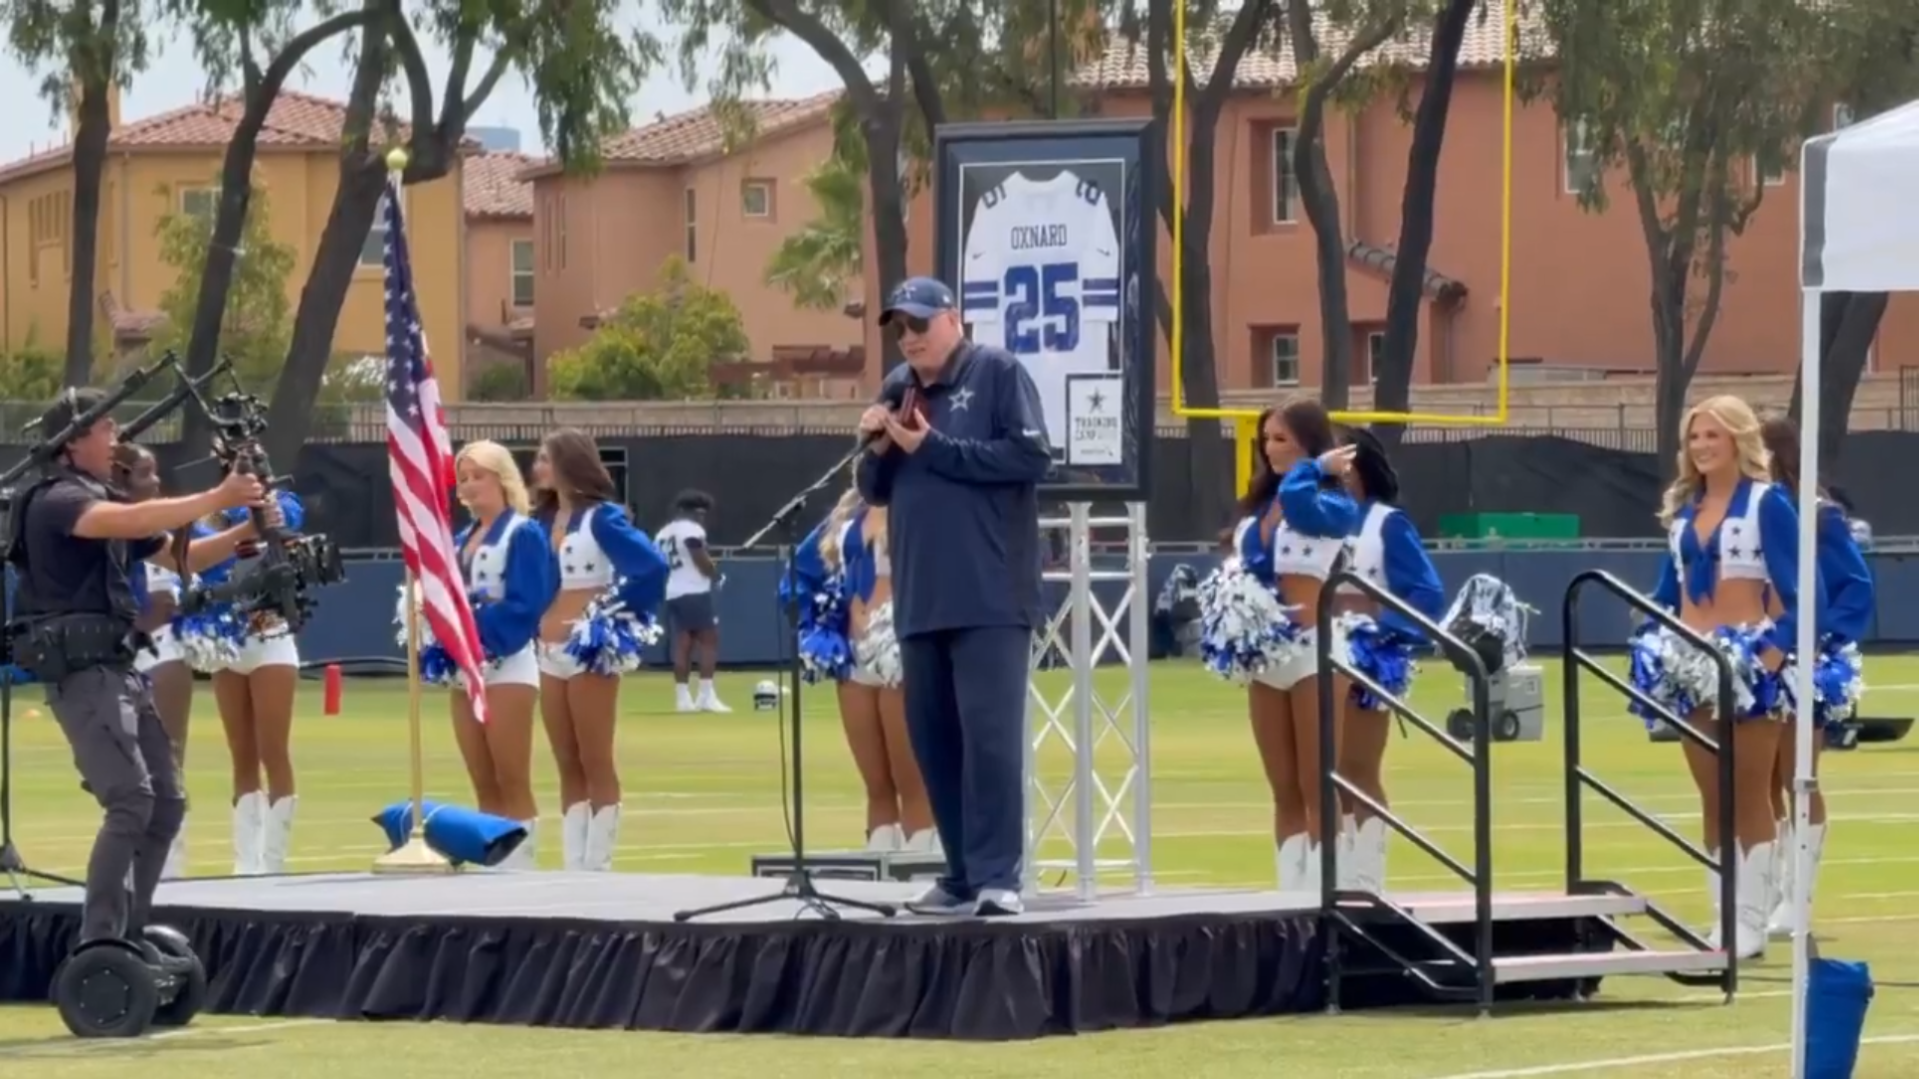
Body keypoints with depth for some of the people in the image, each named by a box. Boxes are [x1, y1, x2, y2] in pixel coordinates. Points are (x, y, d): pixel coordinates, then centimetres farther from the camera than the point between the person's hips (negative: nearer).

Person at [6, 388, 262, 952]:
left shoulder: (106, 503, 21)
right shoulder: (57, 501, -9)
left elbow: (179, 555, 20)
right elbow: (134, 521, -28)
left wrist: (244, 531, 5)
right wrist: (216, 499, -25)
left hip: (120, 668, 10)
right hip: (80, 671, -10)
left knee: (165, 802, 8)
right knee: (131, 799, -20)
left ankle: (126, 938, 14)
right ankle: (96, 948, -20)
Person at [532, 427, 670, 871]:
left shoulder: (601, 517, -9)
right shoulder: (545, 520, 11)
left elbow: (652, 565, -19)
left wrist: (614, 614, -14)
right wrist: (533, 622, 6)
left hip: (589, 649, -7)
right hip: (550, 652, 7)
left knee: (596, 764, -2)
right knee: (568, 767, 9)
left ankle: (598, 867, 0)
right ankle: (573, 867, 11)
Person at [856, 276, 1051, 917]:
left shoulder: (998, 374, -1)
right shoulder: (897, 389, 16)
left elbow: (1032, 456, -12)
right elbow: (876, 490, 21)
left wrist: (933, 448, -11)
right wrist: (877, 448, -2)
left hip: (989, 597, -7)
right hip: (920, 598, 7)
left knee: (990, 735, -12)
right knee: (933, 739, 7)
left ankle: (998, 876, -13)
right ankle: (962, 874, 13)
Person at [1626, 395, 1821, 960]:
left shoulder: (1767, 503, -8)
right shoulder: (1682, 507, 10)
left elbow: (1805, 590, -11)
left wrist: (1778, 649, -20)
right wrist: (1652, 641, 3)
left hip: (1745, 657, -6)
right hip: (1690, 661, 6)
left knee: (1750, 797, -1)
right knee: (1713, 800, 8)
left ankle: (1752, 923, 1)